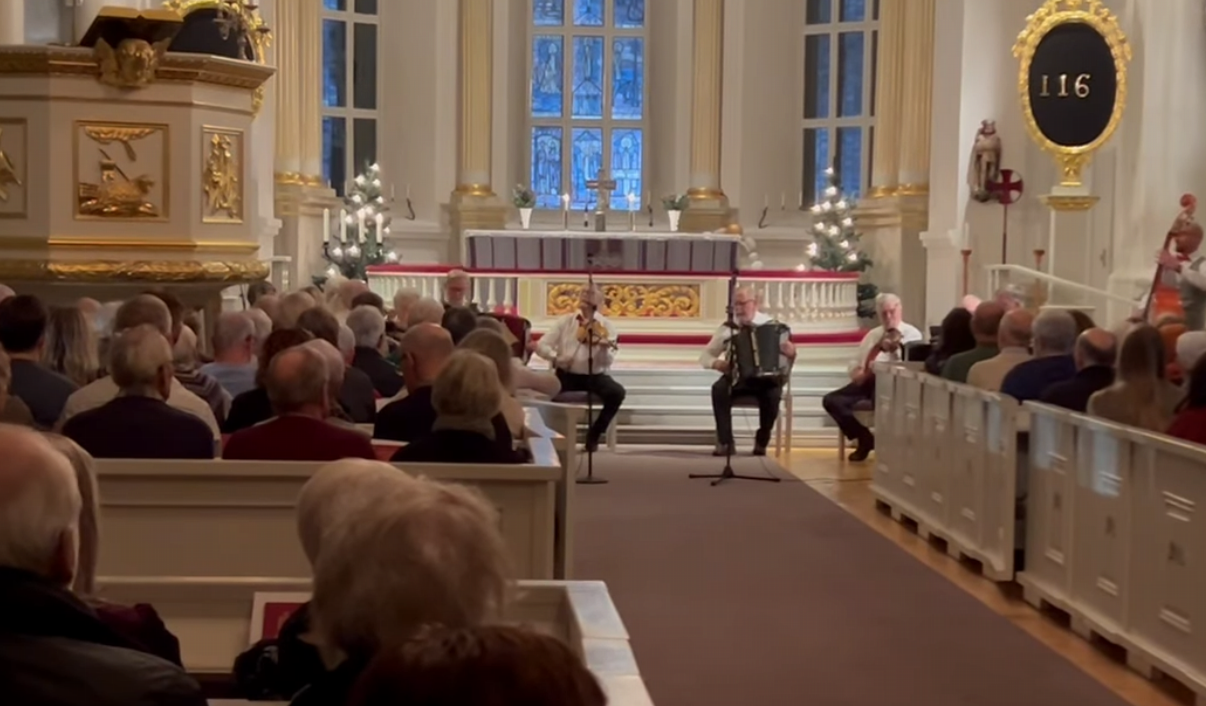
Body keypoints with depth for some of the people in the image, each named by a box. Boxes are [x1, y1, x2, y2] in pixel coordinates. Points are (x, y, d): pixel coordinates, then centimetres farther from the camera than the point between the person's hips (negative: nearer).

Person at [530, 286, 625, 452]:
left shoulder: (606, 327, 0)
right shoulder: (565, 321, 4)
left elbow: (607, 363, -9)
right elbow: (542, 344, -1)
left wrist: (604, 349, -31)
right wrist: (556, 357, -20)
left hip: (595, 376, 0)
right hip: (567, 375, 0)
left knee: (617, 392, -29)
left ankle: (594, 434, -6)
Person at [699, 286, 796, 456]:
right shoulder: (727, 328, 4)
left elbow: (786, 355, 3)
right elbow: (705, 356, 9)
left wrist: (791, 354, -21)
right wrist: (716, 363, -13)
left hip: (765, 378, -1)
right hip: (736, 378, 1)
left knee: (773, 393, -34)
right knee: (719, 389, -31)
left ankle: (761, 442, -10)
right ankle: (725, 442, -20)